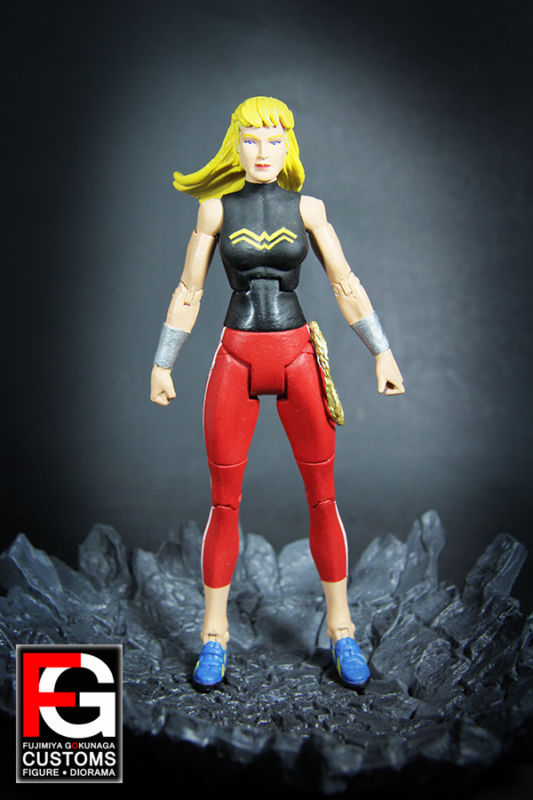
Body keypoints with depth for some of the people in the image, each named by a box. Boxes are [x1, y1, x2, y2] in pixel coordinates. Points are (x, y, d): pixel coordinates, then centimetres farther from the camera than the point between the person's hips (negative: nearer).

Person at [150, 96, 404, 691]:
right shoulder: (215, 209, 5)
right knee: (224, 503, 4)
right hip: (236, 358, 0)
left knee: (322, 498, 5)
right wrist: (161, 365, 8)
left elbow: (345, 286, 7)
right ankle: (214, 635, 19)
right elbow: (188, 294, 8)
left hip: (299, 357, 1)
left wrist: (382, 352, 1)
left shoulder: (307, 208, 6)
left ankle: (340, 627, 21)